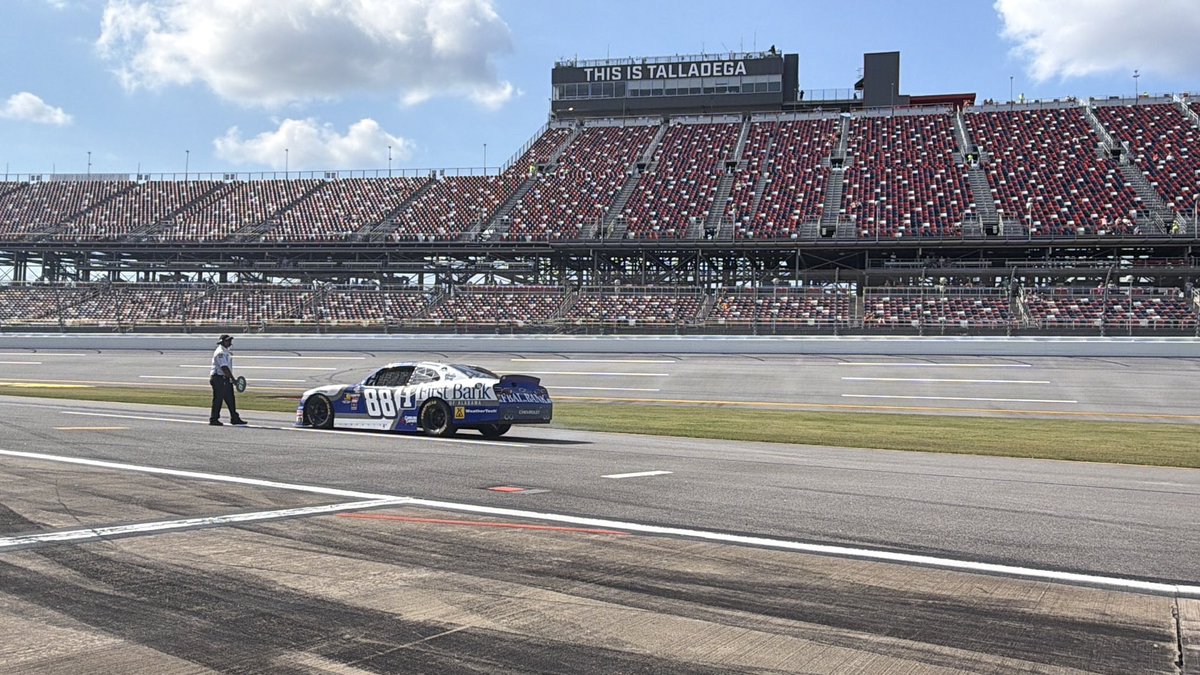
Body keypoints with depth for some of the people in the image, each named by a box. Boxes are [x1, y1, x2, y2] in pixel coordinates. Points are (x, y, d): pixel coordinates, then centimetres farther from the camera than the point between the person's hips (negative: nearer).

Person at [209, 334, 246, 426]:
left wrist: (231, 378, 14)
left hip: (225, 379, 10)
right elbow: (224, 368, -24)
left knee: (230, 399, 10)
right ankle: (214, 419, 5)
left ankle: (234, 418, 13)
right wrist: (233, 378, -24)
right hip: (219, 379, -10)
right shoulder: (220, 352, -16)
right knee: (218, 399, -3)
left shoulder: (225, 352, 16)